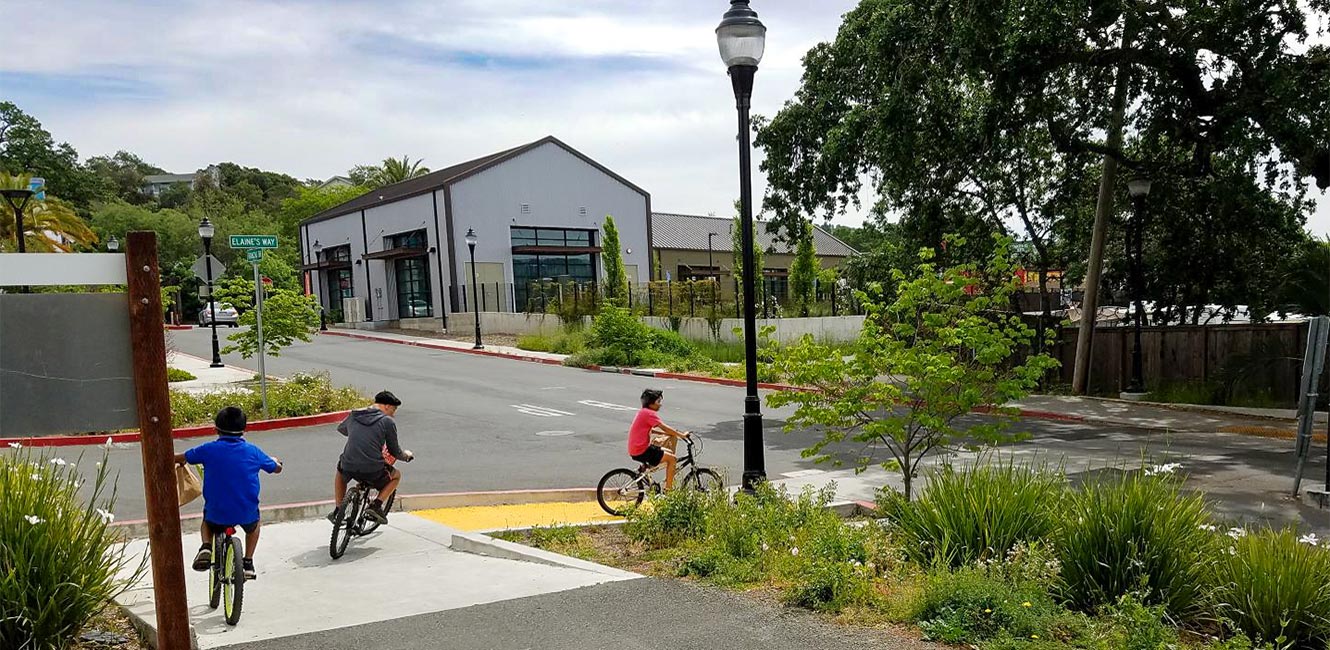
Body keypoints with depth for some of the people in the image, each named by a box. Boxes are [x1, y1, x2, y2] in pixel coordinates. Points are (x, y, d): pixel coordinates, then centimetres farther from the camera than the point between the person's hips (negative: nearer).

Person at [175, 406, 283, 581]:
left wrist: (181, 460, 31)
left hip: (216, 513, 0)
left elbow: (179, 458, 7)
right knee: (253, 525, 35)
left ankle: (206, 547, 9)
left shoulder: (209, 449, -5)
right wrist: (274, 460, 35)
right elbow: (277, 468, 11)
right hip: (247, 513, 0)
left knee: (207, 522, 35)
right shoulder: (252, 451, -2)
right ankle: (248, 563, 26)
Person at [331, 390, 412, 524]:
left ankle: (338, 511, 33)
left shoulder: (354, 415, 14)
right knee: (396, 475, 26)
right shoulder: (388, 421, 1)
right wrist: (406, 455, 28)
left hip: (348, 468, 4)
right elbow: (395, 451, 6)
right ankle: (376, 505, 8)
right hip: (372, 471, -4)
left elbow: (341, 429, 36)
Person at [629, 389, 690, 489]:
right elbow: (665, 428, -17)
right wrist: (682, 435, -9)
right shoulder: (649, 413, -16)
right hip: (641, 452, -10)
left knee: (669, 452, 20)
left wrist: (668, 433, 14)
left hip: (635, 449, 10)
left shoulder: (643, 412, 15)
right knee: (672, 458, -8)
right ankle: (668, 489, -3)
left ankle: (669, 478, 28)